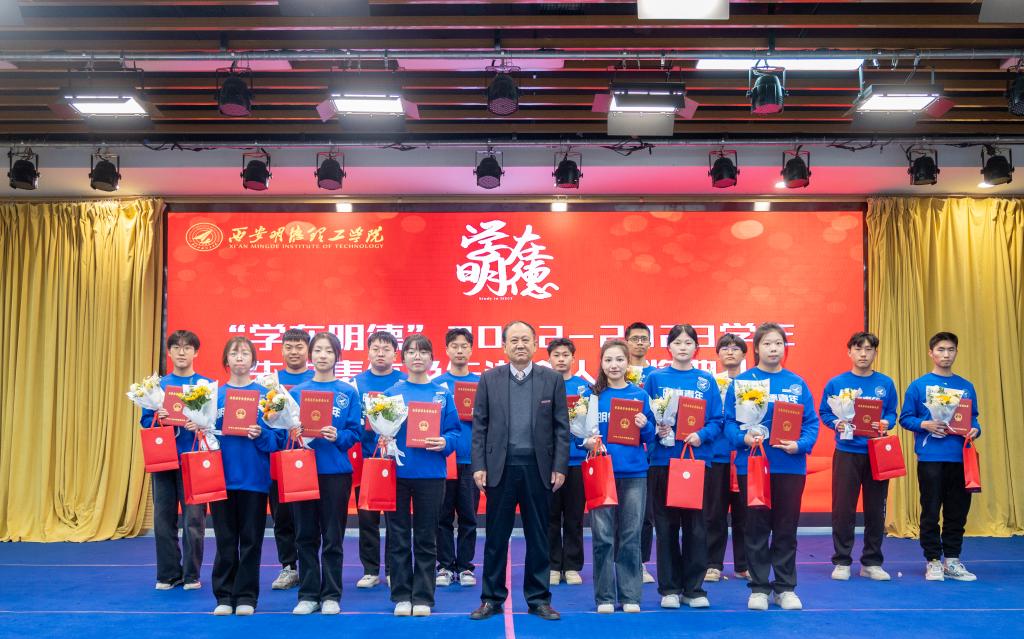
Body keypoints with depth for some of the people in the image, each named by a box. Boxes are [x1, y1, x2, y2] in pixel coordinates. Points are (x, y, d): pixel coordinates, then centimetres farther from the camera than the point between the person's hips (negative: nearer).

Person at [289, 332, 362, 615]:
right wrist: (295, 434, -13)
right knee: (306, 536, 7)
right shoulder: (297, 392, 7)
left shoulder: (348, 393, 3)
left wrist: (338, 436, -18)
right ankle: (308, 594, 17)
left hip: (335, 470, -1)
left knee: (333, 537, 4)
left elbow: (355, 433, 0)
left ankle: (331, 595, 15)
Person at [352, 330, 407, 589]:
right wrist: (363, 425, -12)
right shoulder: (356, 382, 7)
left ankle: (393, 570, 16)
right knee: (367, 517, 7)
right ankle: (370, 570, 18)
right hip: (366, 458, 2)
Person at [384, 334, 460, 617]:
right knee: (399, 538, 6)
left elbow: (454, 431, 4)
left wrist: (444, 443, -16)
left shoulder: (443, 395, 5)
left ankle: (423, 597, 17)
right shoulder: (391, 394, 4)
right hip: (397, 471, 0)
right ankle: (402, 596, 18)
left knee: (426, 538, 7)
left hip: (430, 474, 0)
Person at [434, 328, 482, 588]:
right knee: (443, 515, 4)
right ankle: (445, 566, 14)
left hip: (471, 457, 1)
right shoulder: (436, 384, 5)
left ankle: (465, 566, 15)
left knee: (468, 516, 5)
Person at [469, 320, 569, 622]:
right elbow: (479, 426, 3)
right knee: (496, 537, 7)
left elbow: (561, 427, 2)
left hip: (538, 467, 0)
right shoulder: (489, 379, 4)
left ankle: (538, 599, 20)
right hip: (500, 466, 0)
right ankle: (492, 599, 19)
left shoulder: (552, 379, 3)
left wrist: (560, 467, -4)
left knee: (538, 537, 8)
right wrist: (479, 466, -4)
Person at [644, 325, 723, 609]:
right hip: (663, 459, -1)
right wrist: (657, 430, -14)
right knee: (666, 525, 4)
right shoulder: (656, 378, 4)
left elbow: (717, 421, 3)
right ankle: (669, 588, 14)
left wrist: (702, 435, -15)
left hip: (697, 458, 1)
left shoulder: (707, 381, 7)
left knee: (695, 525, 4)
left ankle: (694, 588, 14)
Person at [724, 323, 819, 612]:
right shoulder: (741, 381, -1)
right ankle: (759, 587, 18)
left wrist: (800, 444, -14)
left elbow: (811, 423, 4)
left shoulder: (797, 383, 5)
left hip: (791, 466, 2)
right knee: (756, 528, 6)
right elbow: (730, 421, -3)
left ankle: (785, 587, 22)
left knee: (786, 528, 9)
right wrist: (744, 438, -22)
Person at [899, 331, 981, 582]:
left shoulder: (966, 387, 10)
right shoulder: (918, 386, 0)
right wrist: (925, 425, -16)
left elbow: (973, 418, 15)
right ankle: (933, 561, 13)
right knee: (931, 512, 3)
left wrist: (975, 430, -6)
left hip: (960, 458, 3)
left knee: (957, 512, 9)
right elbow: (905, 418, 1)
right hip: (930, 458, -3)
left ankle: (952, 561, 21)